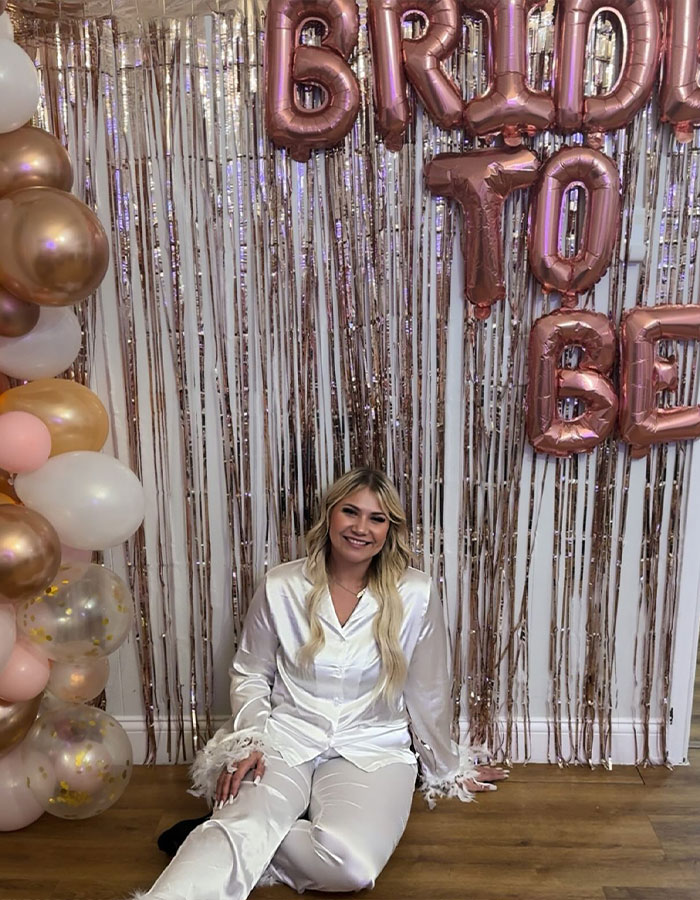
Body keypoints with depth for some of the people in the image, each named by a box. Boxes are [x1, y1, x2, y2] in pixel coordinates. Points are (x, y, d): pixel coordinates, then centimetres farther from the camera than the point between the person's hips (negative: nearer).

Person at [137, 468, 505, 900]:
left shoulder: (415, 595, -8)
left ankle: (223, 847, -11)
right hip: (285, 740, 0)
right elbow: (250, 675, 8)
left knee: (352, 864, -27)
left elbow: (427, 692, 4)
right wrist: (249, 743, -7)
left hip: (372, 750, 0)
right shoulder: (281, 587, -4)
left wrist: (447, 769, 15)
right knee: (246, 826, -31)